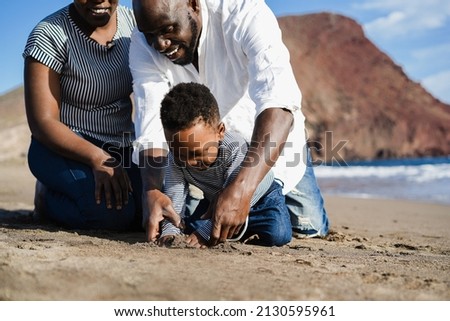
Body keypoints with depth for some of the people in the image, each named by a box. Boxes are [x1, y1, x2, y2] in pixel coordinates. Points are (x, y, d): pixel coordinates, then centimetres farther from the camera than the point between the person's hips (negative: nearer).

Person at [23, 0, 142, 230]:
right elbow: (43, 122, -19)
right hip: (64, 148, -5)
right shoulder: (50, 35, -15)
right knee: (115, 211, -29)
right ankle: (47, 196, 3)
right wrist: (98, 158, -31)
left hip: (123, 148, 6)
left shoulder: (134, 23, 0)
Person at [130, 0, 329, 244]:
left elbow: (277, 104, -45)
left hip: (273, 139, -2)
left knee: (308, 228, -5)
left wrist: (242, 188, -57)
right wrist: (152, 192, -47)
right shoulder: (143, 47, -23)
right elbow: (151, 130, -27)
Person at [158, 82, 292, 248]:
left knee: (277, 234, -27)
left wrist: (205, 232, -48)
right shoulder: (176, 156, -21)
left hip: (259, 196, -6)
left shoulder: (236, 150, -38)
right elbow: (173, 195, -22)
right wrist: (169, 230, -37)